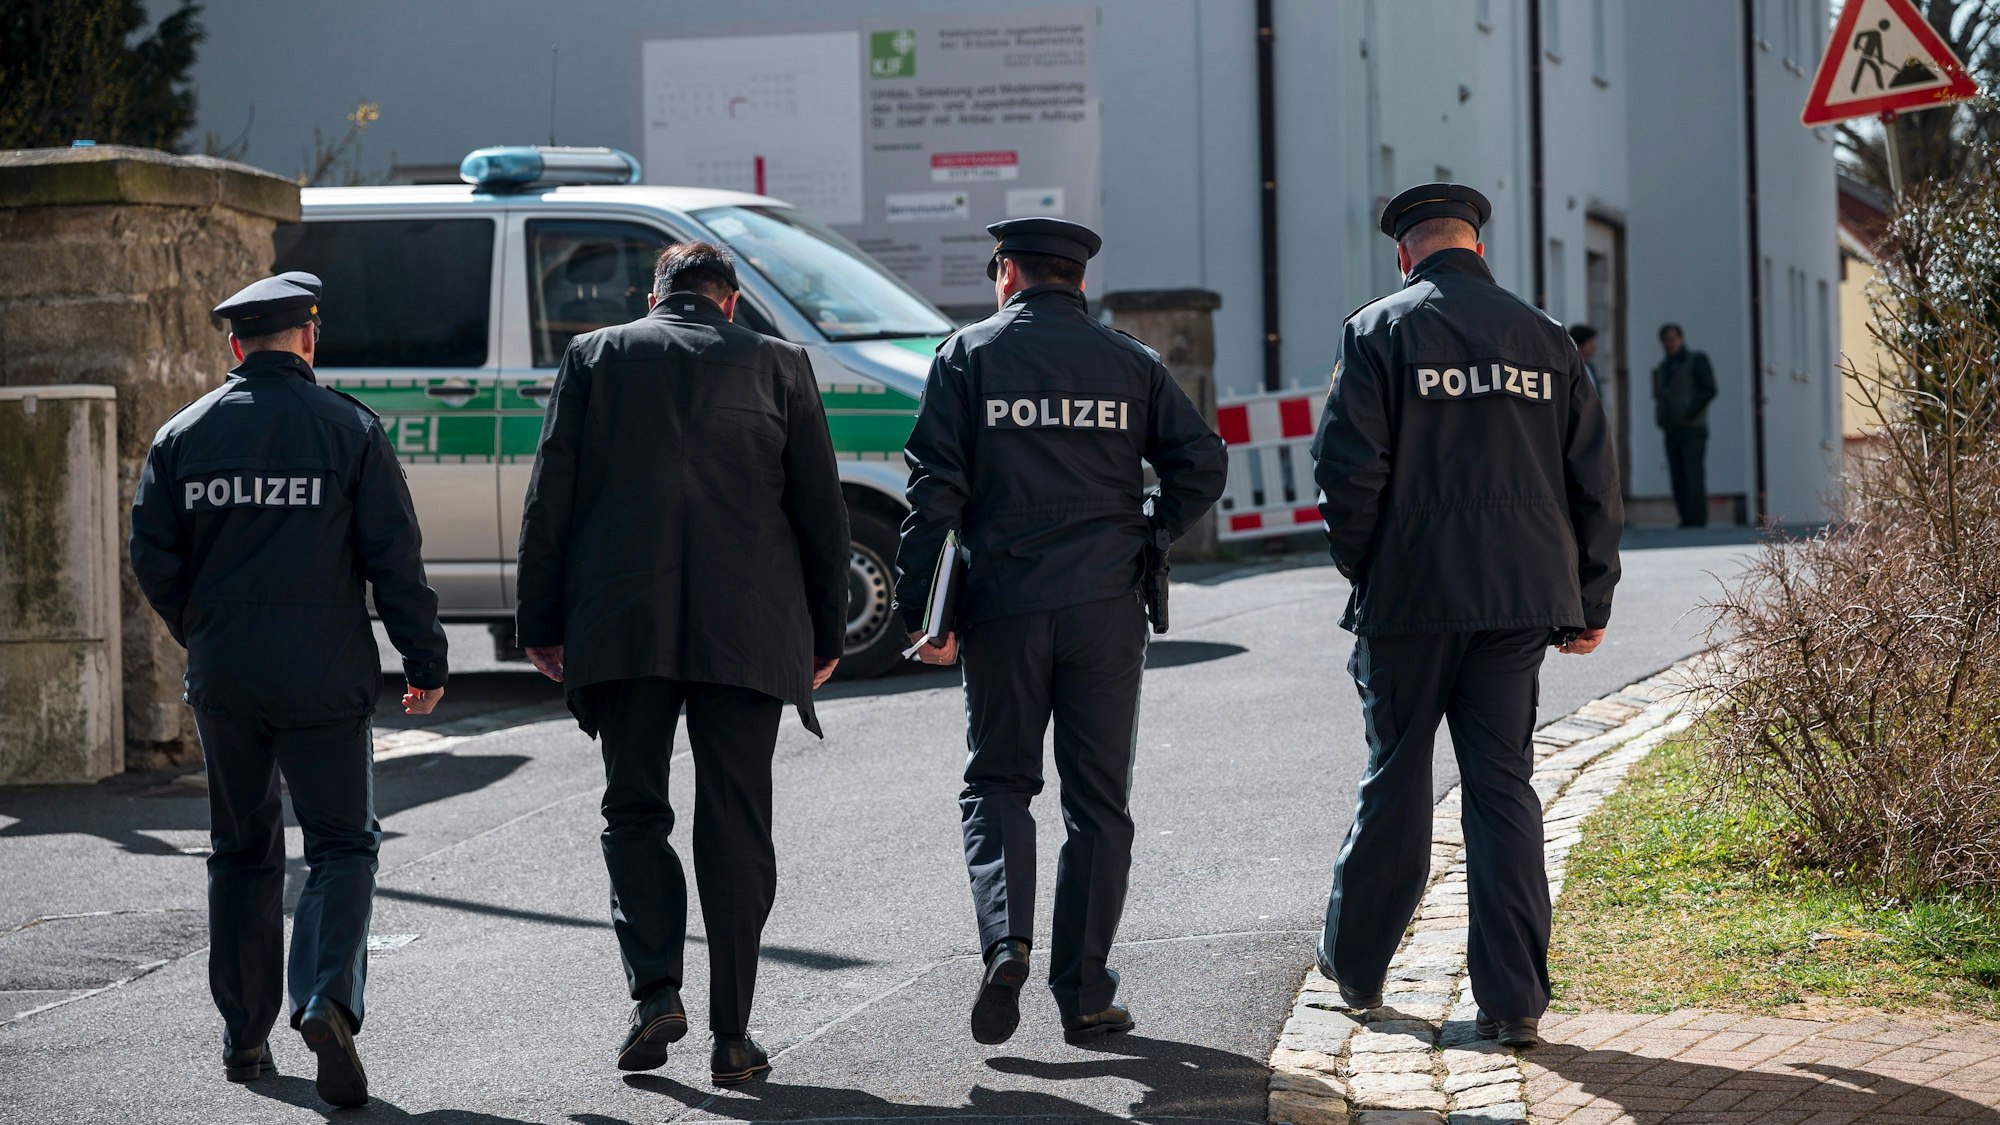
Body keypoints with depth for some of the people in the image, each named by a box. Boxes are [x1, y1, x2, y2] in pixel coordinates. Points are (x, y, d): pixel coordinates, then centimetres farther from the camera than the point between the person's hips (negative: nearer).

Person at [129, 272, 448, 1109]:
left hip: (222, 676, 3)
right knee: (342, 843, 2)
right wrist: (425, 661, 1)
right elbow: (394, 557, -6)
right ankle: (327, 999, -22)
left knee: (242, 851, 14)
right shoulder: (348, 428, -3)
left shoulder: (184, 435, 5)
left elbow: (152, 556, 3)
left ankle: (244, 1038, 17)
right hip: (323, 677, -3)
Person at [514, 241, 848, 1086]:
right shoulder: (777, 364, 8)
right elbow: (821, 508, 8)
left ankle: (654, 987, -4)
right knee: (735, 827, 4)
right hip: (747, 628, 0)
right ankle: (731, 1035, 4)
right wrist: (826, 631, 14)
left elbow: (549, 499, 5)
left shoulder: (594, 357, 9)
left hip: (621, 625, 0)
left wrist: (540, 621, 9)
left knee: (633, 812, 13)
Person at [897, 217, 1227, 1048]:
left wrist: (920, 609, -3)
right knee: (1098, 803, 8)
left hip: (1002, 605, -1)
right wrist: (1148, 539, 12)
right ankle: (1084, 996, 7)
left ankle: (1005, 939, -12)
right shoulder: (1129, 363, 7)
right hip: (1104, 606, 1)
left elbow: (934, 488, -5)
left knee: (996, 783, 12)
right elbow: (1200, 462, -1)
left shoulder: (968, 355, 2)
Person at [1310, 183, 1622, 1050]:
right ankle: (1513, 1000, 0)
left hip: (1410, 599, -2)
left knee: (1395, 782, 11)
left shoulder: (1379, 331, -3)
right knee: (1503, 788, 5)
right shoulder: (1543, 337, 8)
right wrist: (1589, 603, 15)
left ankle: (1356, 968, 25)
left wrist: (1362, 571, 4)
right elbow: (1594, 481, 8)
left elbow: (1347, 469, -11)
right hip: (1520, 599, 2)